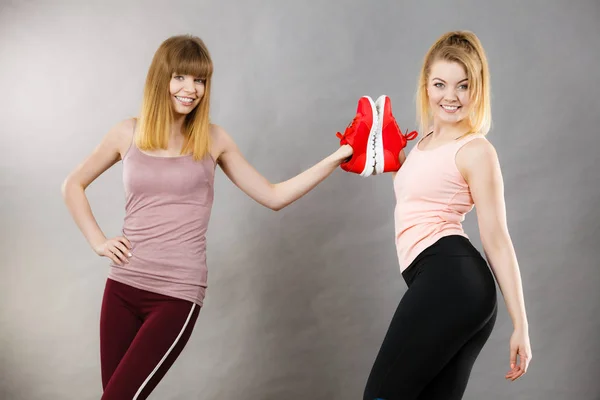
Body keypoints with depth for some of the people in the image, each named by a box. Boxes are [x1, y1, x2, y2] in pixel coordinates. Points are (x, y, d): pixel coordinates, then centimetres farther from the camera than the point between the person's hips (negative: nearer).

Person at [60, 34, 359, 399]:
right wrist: (97, 240, 5)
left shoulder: (213, 140, 2)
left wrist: (335, 160, -1)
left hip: (178, 294, -3)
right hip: (123, 286, 3)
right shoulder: (128, 134, 4)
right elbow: (74, 185, 17)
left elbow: (273, 196, 5)